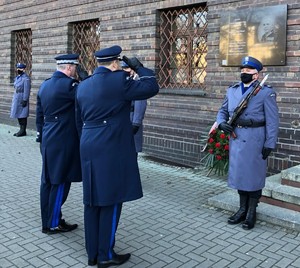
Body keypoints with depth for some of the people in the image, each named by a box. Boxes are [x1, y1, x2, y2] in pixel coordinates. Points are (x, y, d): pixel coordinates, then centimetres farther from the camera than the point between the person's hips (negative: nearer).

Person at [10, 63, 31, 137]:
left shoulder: (26, 78, -14)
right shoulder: (17, 77, 14)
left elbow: (27, 90, -17)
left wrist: (25, 100, -20)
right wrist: (14, 98, 19)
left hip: (22, 99, -9)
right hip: (16, 98, 9)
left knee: (22, 115, -4)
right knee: (18, 115, 12)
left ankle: (23, 131, 4)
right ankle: (21, 130, 20)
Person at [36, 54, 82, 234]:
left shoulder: (44, 85, 12)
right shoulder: (68, 84, -15)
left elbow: (40, 114, 16)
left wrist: (41, 136, 21)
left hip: (48, 140, 9)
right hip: (63, 141, -9)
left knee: (48, 181, 13)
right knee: (60, 182, 1)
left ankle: (47, 220, 23)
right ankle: (53, 223, 11)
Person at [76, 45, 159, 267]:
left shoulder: (83, 85, 12)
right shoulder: (118, 80, -11)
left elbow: (79, 120, 16)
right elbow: (152, 88, -7)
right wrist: (138, 67, 6)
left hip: (89, 149, 8)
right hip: (112, 150, -7)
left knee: (92, 201, 12)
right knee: (110, 202, 2)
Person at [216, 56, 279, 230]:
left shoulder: (266, 92, -5)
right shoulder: (232, 90, 12)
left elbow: (272, 121, -7)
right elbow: (223, 111, 19)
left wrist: (269, 144, -12)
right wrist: (222, 123, -2)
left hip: (255, 140, -5)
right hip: (236, 139, 6)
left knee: (254, 175, 3)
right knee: (239, 173, 12)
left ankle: (251, 213, 17)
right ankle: (243, 209, 27)